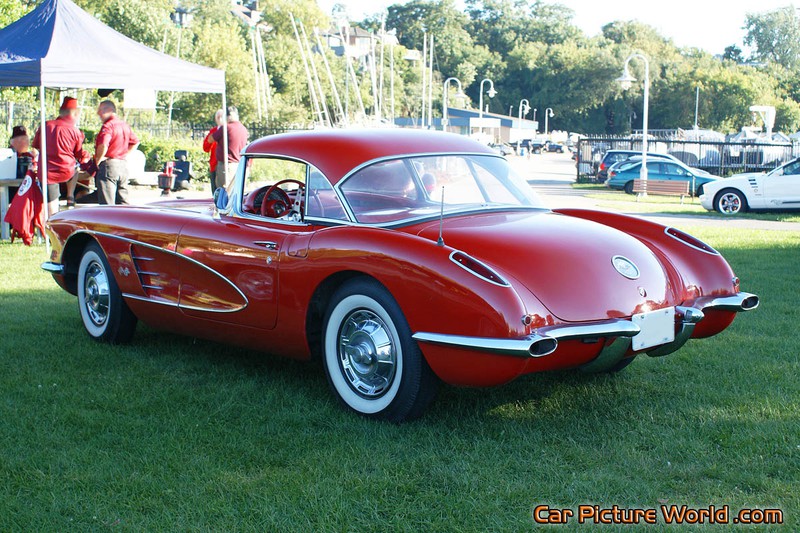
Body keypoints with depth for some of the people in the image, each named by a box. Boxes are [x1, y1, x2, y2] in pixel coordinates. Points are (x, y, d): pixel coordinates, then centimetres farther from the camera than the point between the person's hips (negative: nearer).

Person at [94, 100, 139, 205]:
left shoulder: (108, 126, -13)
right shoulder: (125, 125, 13)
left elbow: (103, 146, -27)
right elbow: (135, 142, 22)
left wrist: (98, 160, -13)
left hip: (109, 165, -8)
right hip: (124, 165, 8)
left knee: (107, 204, -5)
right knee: (123, 202, 12)